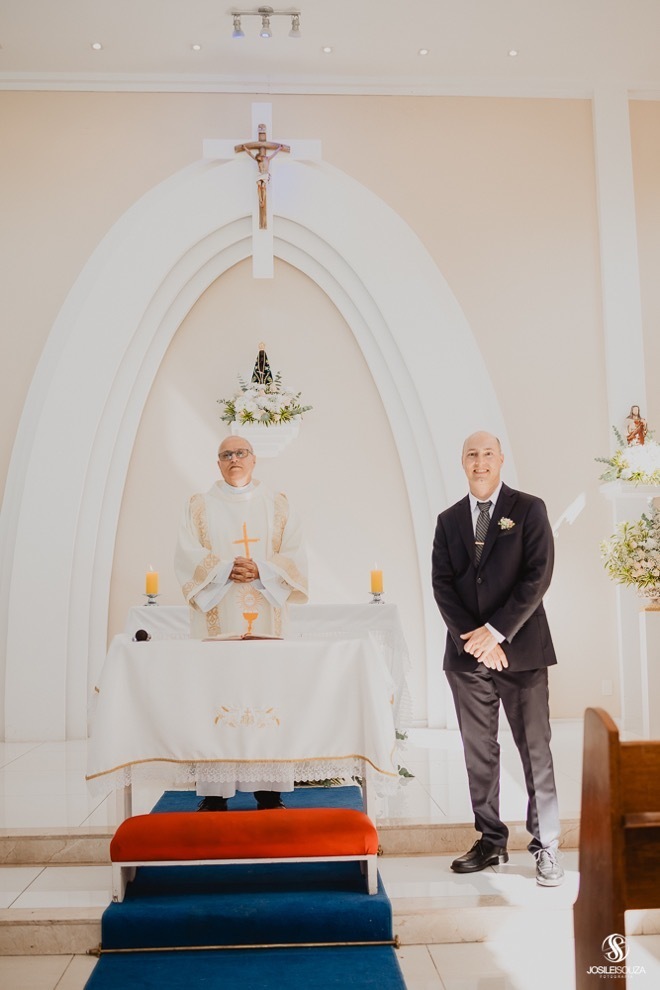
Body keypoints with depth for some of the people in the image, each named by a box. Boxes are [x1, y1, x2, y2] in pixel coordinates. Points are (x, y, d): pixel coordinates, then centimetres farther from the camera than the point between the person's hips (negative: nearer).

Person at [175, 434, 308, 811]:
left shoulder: (278, 506, 13)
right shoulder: (200, 507, 12)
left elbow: (295, 556, 3)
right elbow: (188, 557, 0)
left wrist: (260, 569, -13)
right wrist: (226, 569, -15)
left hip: (266, 619, 1)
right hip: (216, 619, 0)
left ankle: (268, 789, 6)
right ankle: (214, 792, 3)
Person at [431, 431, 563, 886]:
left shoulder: (529, 510, 0)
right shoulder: (449, 520, 11)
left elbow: (538, 576, -9)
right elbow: (442, 584, 4)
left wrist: (497, 632, -14)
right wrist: (471, 637, -9)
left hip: (521, 649, -3)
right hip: (467, 652, 4)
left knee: (535, 750, 1)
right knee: (479, 752, 9)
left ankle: (546, 846, 11)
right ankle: (491, 841, 21)